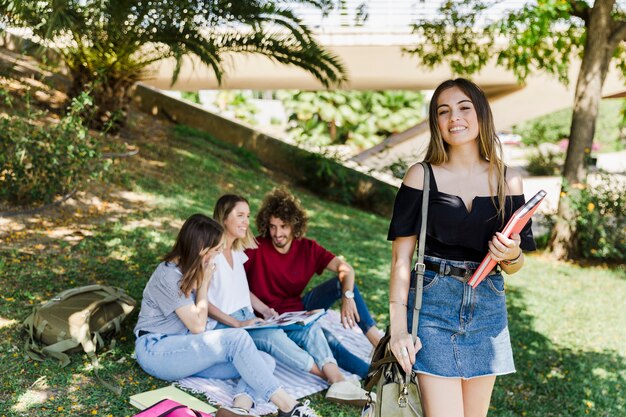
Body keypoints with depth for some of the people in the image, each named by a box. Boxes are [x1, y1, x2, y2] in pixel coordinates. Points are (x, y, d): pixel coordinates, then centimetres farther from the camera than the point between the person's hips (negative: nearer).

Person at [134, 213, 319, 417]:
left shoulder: (191, 271, 8)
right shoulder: (169, 276, -18)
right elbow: (198, 326, -17)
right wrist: (204, 282, -11)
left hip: (186, 348, 8)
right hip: (157, 351, -8)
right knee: (237, 338, -31)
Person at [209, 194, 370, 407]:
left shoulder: (237, 251, 16)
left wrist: (265, 310, 6)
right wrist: (237, 323, -20)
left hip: (247, 321, 8)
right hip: (223, 326, -8)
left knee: (309, 327, -14)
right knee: (273, 335, -35)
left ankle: (339, 382, -31)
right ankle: (330, 377, -26)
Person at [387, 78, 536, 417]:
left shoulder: (508, 181, 4)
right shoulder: (421, 176, -4)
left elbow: (514, 266, 10)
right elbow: (401, 256, -5)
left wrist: (511, 255, -13)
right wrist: (398, 326, -10)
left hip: (488, 308, 3)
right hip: (434, 304, -3)